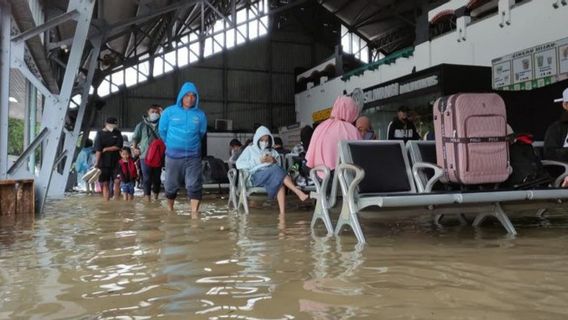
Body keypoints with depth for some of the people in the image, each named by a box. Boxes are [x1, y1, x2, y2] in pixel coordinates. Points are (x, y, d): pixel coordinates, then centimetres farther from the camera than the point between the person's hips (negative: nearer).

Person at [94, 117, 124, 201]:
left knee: (117, 181, -5)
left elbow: (118, 146, -3)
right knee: (105, 183, 1)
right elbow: (98, 150, -8)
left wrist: (105, 149, -9)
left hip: (116, 162, 1)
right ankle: (106, 202, 4)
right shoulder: (100, 134, 1)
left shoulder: (117, 133, 7)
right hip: (104, 163, -1)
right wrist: (97, 163, -16)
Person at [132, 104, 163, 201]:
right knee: (147, 178, -2)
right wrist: (134, 148, -6)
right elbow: (135, 138, 12)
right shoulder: (142, 125, 7)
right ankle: (148, 199, 1)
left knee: (157, 178, 8)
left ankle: (156, 198, 20)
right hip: (145, 155, -1)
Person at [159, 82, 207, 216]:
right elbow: (162, 131, 9)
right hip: (173, 155, 1)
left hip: (193, 156, 0)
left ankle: (194, 213, -10)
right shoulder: (169, 112, -4)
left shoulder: (200, 115, -3)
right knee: (171, 185, 14)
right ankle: (170, 209, 37)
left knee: (194, 185, -9)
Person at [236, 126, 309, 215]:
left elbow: (280, 165, 21)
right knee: (276, 169, -34)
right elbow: (239, 164, 0)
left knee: (280, 182, -35)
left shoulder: (272, 151, 28)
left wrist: (274, 161, -1)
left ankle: (282, 214, -47)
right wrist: (258, 161, -6)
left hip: (272, 174, 3)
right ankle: (299, 192, -41)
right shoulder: (250, 149, 16)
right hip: (257, 176, -3)